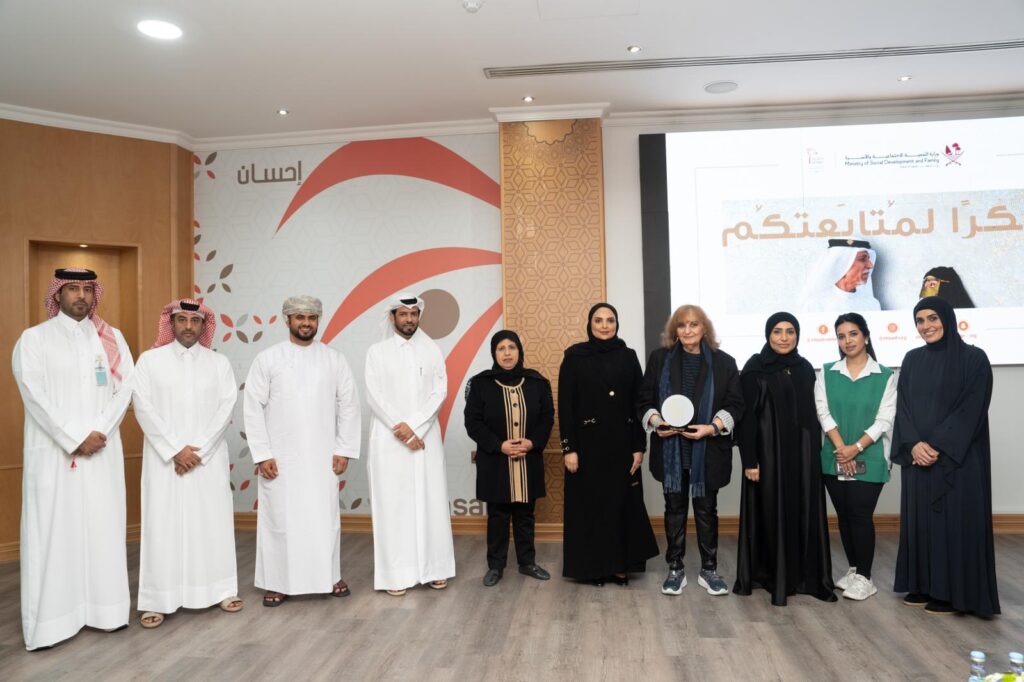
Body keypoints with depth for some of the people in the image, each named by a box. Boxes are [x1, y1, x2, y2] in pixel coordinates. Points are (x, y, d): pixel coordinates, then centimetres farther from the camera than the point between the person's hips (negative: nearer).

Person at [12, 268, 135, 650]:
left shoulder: (111, 337, 10)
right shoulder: (34, 338, 2)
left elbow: (126, 386, 2)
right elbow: (34, 394, -7)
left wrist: (99, 433, -10)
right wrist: (73, 439, -13)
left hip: (102, 450, 3)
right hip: (54, 451, -2)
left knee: (104, 526, 5)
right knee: (53, 529, 0)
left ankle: (106, 608, 14)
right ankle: (50, 618, 9)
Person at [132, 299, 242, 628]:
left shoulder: (219, 362, 5)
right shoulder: (149, 360, 2)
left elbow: (227, 408, -2)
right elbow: (144, 408, -5)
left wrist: (199, 450, -11)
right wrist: (176, 449, -12)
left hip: (209, 458, 1)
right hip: (164, 457, -1)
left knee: (213, 521, 6)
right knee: (163, 524, 1)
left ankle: (222, 589, 16)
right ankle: (158, 600, 10)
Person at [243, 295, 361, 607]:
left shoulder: (334, 359, 3)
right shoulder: (267, 358, -1)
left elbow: (349, 404, 3)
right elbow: (253, 407, -2)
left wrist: (344, 449, -2)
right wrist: (262, 454, -7)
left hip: (323, 456, 1)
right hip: (280, 457, -1)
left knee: (326, 517, 7)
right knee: (279, 519, 6)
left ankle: (331, 576, 22)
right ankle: (278, 582, 20)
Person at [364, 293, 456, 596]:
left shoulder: (432, 350, 8)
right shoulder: (377, 351, 3)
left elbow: (440, 391, 0)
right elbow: (374, 395, -4)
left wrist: (414, 426, -11)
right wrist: (401, 428, -13)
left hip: (426, 437, 2)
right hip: (389, 439, -2)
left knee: (431, 501, 4)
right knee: (393, 503, 0)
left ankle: (433, 568, 14)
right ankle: (397, 572, 7)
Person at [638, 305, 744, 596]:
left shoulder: (724, 362, 1)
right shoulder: (659, 358, 4)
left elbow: (735, 405, -1)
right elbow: (644, 400, 5)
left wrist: (712, 427, -15)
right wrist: (655, 421, -14)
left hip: (708, 450, -1)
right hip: (670, 449, 1)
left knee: (706, 509, 9)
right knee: (675, 509, 9)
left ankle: (709, 569, 23)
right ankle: (675, 569, 20)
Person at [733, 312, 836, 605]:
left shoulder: (805, 368, 9)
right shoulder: (755, 368, -6)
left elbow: (811, 414, 13)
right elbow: (747, 417, -9)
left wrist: (815, 451, 9)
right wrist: (749, 460, -14)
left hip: (802, 452, 5)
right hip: (768, 452, -5)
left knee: (804, 513, 8)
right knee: (771, 514, 3)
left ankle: (805, 576, 20)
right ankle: (770, 576, 15)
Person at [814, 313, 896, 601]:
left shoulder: (885, 376, -1)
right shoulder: (827, 373, 6)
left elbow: (884, 420, -6)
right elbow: (823, 412, -2)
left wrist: (856, 448, -15)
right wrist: (842, 448, -12)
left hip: (869, 460, -3)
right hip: (834, 459, 3)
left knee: (861, 515, -4)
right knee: (844, 516, 10)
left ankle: (864, 577, 9)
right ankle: (853, 570, 23)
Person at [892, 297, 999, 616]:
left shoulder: (973, 358, -5)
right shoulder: (912, 359, 9)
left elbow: (971, 410, -11)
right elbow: (903, 406, 5)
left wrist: (938, 446, -17)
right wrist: (913, 443, -10)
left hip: (957, 459, -5)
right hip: (918, 457, 5)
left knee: (955, 520, 0)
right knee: (920, 519, 9)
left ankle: (954, 593, 11)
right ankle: (923, 585, 20)